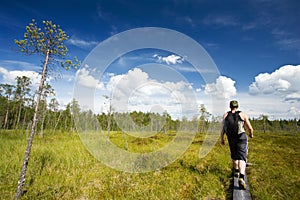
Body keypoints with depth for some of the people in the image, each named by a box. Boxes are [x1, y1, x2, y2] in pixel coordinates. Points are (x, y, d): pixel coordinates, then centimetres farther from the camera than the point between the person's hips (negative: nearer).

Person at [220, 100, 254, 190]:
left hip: (231, 139, 2)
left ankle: (236, 171, 42)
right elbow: (250, 128, 0)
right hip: (241, 138, -2)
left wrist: (222, 139, 7)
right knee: (242, 157, -5)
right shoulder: (242, 114, -3)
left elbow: (222, 129, -4)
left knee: (234, 155, 23)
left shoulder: (225, 115, -1)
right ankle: (241, 177, -23)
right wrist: (251, 134, 21)